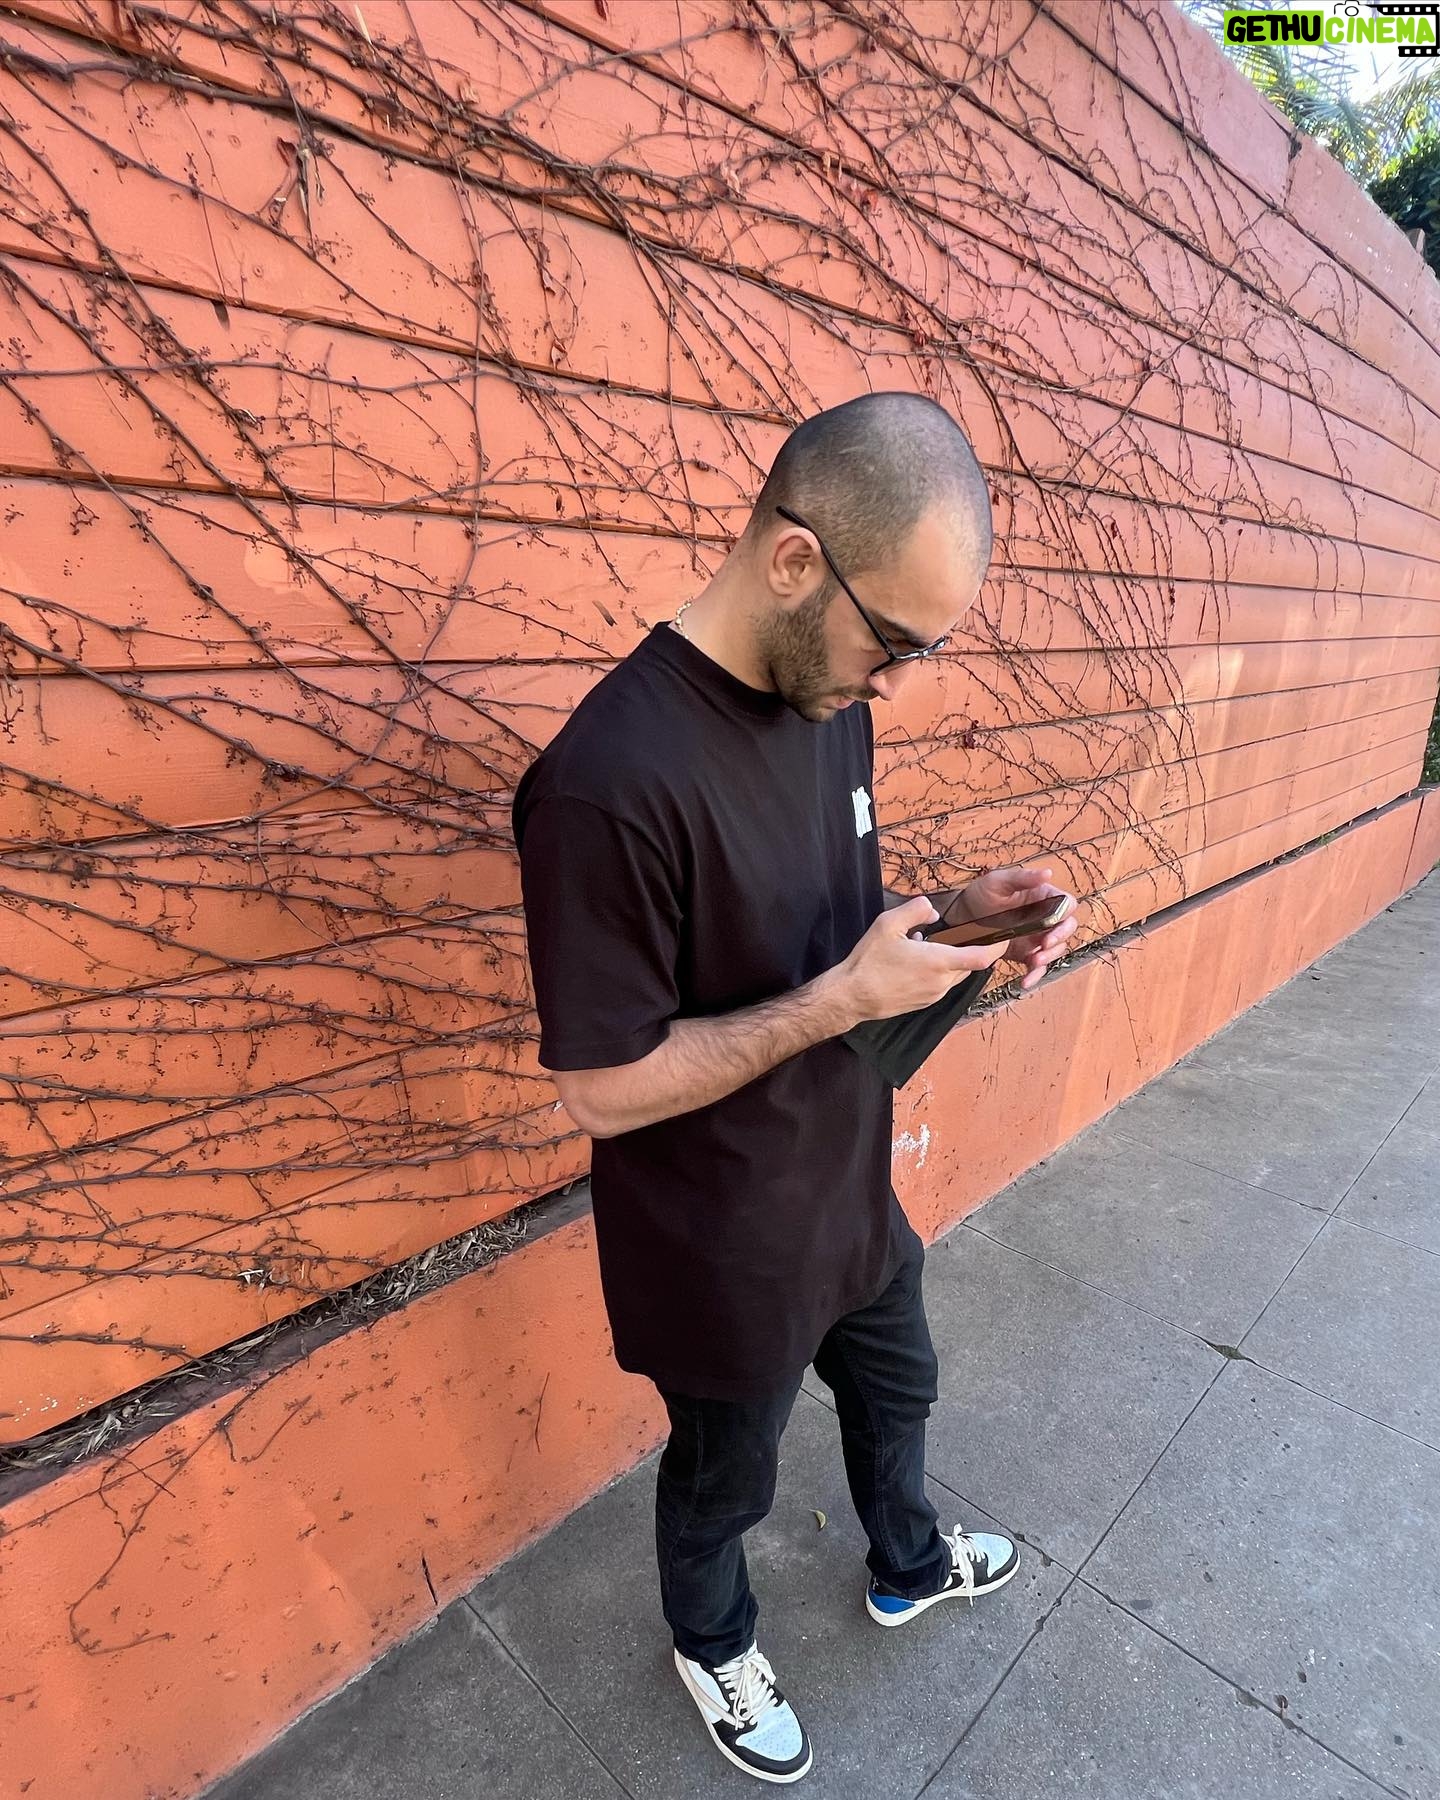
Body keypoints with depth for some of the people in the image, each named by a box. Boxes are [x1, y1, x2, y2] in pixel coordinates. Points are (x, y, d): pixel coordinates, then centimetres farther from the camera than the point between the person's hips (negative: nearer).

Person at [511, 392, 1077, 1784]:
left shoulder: (829, 695, -5)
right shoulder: (614, 780, -33)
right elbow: (601, 1090, -26)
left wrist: (953, 915, -11)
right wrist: (849, 999, -28)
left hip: (852, 1188, 8)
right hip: (722, 1251, -7)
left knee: (895, 1387, 32)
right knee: (725, 1477, 24)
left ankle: (906, 1566, 66)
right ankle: (711, 1645, 59)